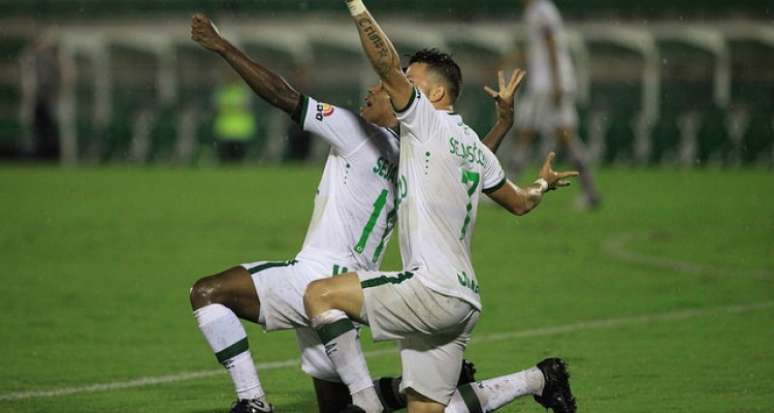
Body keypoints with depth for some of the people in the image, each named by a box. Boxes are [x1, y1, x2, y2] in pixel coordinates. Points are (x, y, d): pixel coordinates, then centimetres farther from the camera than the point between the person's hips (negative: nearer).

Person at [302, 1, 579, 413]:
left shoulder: (429, 121, -3)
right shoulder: (473, 146, 21)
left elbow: (388, 65, -17)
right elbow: (520, 203, 34)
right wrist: (543, 185, 56)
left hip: (432, 288, -9)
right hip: (464, 302, 9)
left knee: (319, 294, -11)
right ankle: (540, 380, 12)